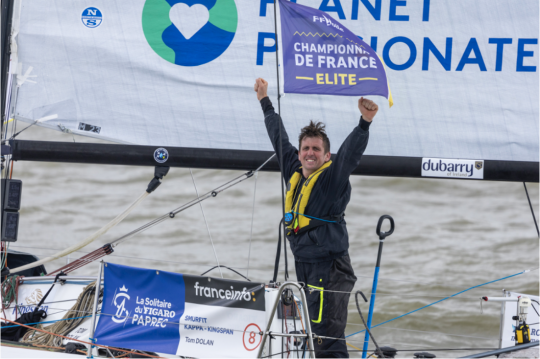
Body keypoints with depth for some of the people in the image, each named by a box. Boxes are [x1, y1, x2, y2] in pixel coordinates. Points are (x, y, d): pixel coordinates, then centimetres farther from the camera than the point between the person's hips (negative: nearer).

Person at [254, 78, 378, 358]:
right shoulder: (294, 173, 12)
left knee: (326, 335, -17)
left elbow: (350, 153, -23)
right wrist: (265, 102, 37)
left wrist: (365, 123, -40)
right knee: (313, 333, 9)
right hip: (304, 265, 8)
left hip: (329, 269, -8)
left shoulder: (332, 177, -7)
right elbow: (279, 139, 25)